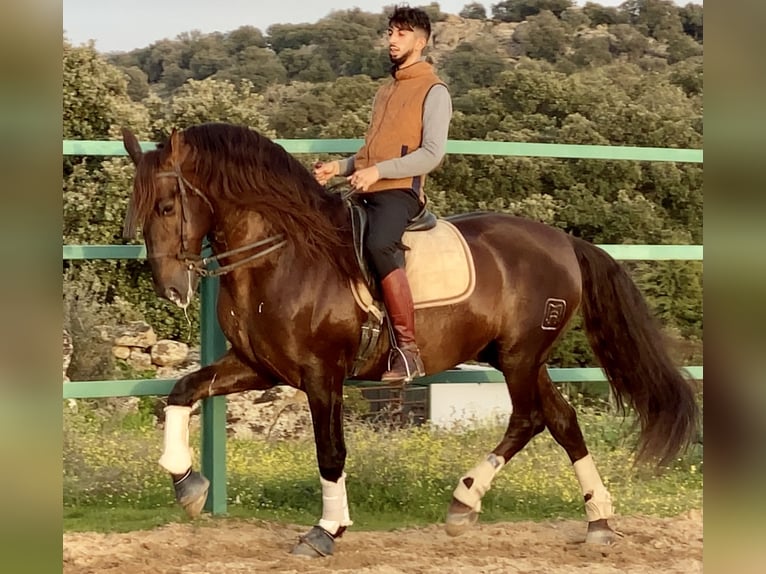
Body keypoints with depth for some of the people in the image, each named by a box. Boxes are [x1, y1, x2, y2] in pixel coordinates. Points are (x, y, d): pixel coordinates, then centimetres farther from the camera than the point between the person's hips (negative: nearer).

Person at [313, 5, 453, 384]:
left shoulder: (433, 91, -1)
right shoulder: (386, 91, 24)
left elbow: (432, 154, -12)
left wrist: (378, 171, -20)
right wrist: (340, 167, 13)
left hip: (399, 191, -9)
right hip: (368, 193, 9)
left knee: (379, 245, -36)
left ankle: (408, 350, -37)